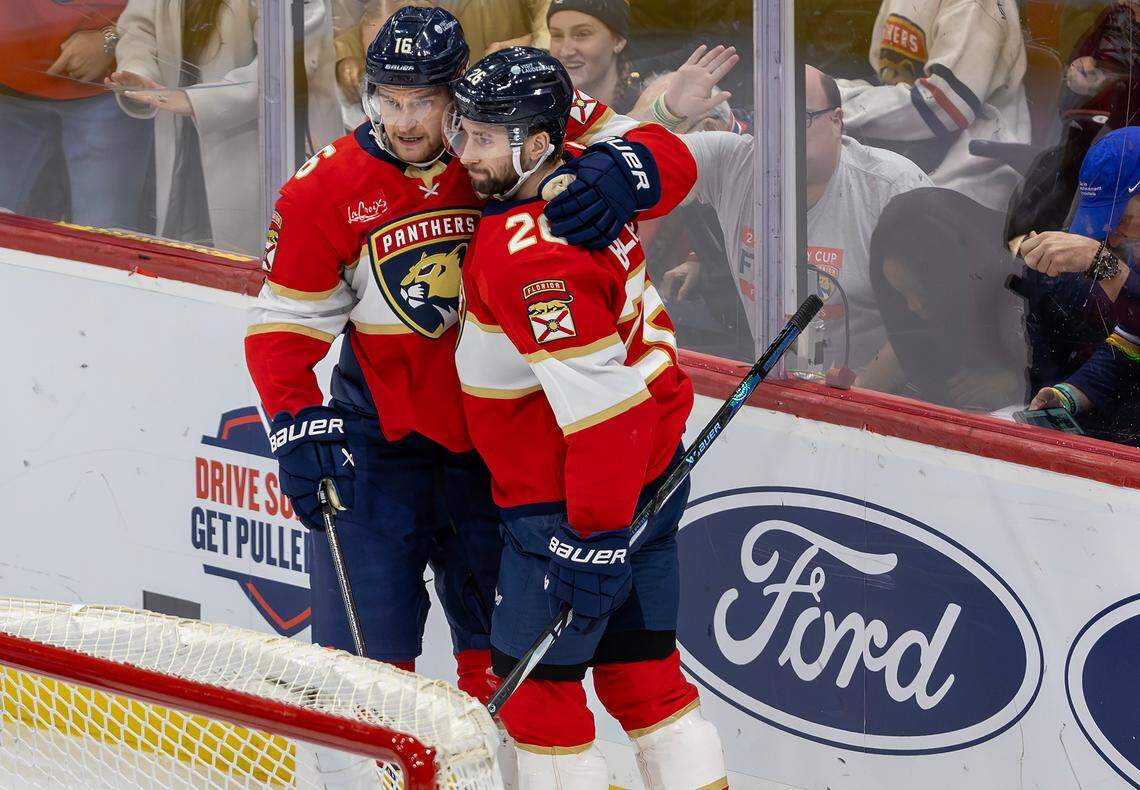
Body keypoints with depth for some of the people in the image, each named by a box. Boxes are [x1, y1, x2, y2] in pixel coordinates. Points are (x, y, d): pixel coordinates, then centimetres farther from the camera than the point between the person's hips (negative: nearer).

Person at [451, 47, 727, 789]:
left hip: (571, 500, -9)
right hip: (650, 476, 9)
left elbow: (598, 398, -28)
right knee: (640, 668, 15)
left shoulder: (530, 254, -27)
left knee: (535, 677, 1)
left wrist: (595, 532, -24)